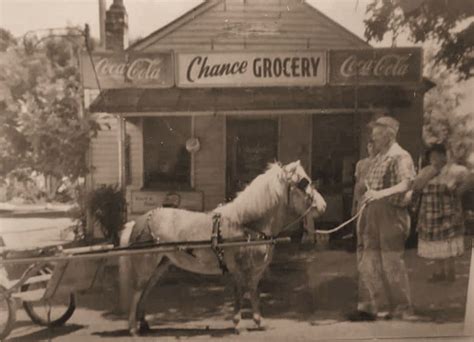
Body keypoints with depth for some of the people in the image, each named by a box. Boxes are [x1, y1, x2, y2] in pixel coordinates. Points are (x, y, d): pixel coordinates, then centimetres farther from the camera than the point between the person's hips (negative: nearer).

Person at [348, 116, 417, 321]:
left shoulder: (400, 157, -11)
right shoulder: (379, 157, 15)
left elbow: (405, 184, -26)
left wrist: (381, 193, -38)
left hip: (391, 214, -8)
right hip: (373, 214, 8)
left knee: (391, 263, 0)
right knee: (369, 263, 11)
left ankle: (403, 310, 15)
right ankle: (372, 306, 22)